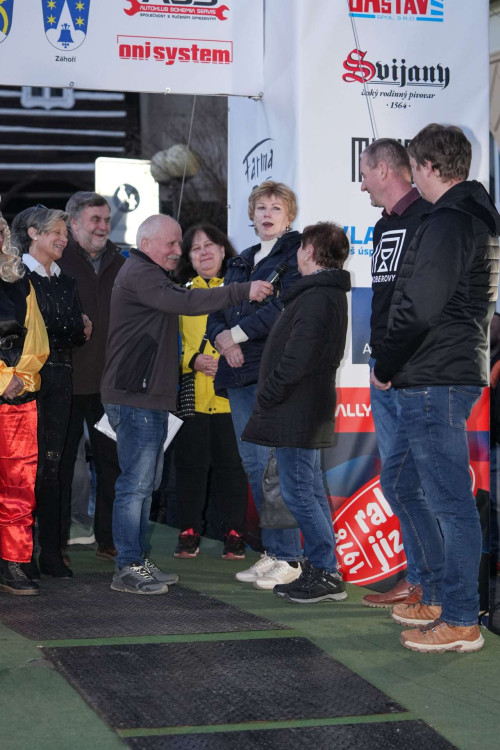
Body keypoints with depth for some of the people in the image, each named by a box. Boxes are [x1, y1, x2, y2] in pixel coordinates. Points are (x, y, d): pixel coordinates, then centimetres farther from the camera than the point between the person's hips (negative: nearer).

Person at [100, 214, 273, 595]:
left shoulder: (152, 275, 22)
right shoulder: (139, 274, -13)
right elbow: (184, 302, -26)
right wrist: (243, 291, -30)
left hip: (149, 395, 11)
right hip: (135, 398, -11)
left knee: (147, 480, 14)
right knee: (136, 482, -8)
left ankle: (139, 560, 21)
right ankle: (127, 569, -4)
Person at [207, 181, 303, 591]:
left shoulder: (296, 254, -1)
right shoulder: (241, 262, 23)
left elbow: (285, 307, -15)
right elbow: (216, 313, 19)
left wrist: (237, 333, -12)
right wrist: (222, 338, -3)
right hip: (240, 372, 8)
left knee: (273, 462, -11)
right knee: (253, 464, 8)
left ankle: (289, 558, -5)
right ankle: (272, 552, 15)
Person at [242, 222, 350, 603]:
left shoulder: (315, 297, -18)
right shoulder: (330, 293, 15)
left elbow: (296, 359, -24)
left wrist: (267, 397, -14)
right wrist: (270, 399, 18)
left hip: (297, 411, -11)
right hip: (311, 409, 11)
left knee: (298, 492, -6)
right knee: (312, 491, 14)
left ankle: (326, 573, -2)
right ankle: (323, 572, 19)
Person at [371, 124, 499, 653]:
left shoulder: (448, 222, -15)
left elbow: (420, 310, -21)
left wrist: (384, 366, -8)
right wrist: (394, 366, 19)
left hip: (434, 382, -11)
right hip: (454, 373, 11)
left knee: (449, 499, -5)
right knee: (398, 479, 19)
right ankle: (437, 594, 26)